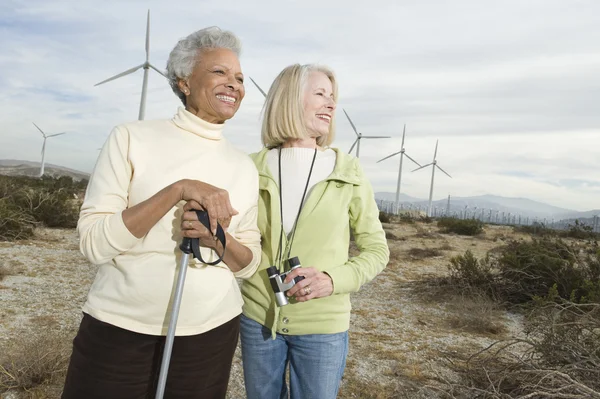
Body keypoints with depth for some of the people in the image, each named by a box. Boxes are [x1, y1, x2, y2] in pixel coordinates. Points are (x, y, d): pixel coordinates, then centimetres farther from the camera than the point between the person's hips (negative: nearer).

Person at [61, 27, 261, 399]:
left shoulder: (245, 166, 2)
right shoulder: (132, 138, -7)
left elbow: (250, 263, 4)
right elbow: (93, 242, -13)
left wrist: (218, 239, -18)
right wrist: (178, 190, -24)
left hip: (211, 334, 3)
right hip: (119, 329, -2)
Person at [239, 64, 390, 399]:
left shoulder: (348, 172, -6)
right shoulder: (254, 168, -3)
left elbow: (377, 249, -1)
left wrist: (333, 280, -17)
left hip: (322, 326, -1)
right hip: (257, 319, 2)